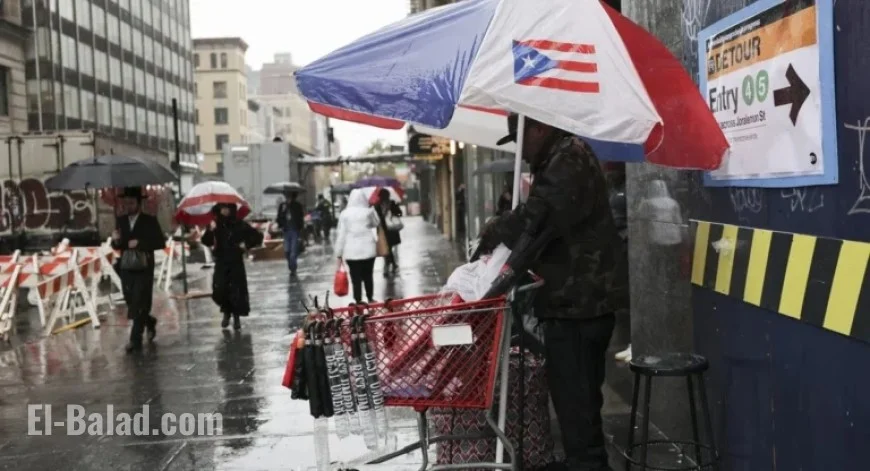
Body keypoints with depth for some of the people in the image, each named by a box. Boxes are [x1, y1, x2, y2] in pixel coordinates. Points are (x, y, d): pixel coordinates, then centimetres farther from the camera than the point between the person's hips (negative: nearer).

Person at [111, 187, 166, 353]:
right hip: (126, 269, 4)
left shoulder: (150, 221, -3)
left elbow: (160, 242, -8)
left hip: (144, 269, -4)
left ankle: (135, 340, 0)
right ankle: (149, 322, 38)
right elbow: (117, 246, 9)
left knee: (139, 305, -6)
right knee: (132, 305, 11)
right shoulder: (120, 221, 8)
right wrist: (116, 240, -14)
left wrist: (140, 243, -17)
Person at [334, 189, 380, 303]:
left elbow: (341, 234, -3)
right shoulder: (369, 211, -2)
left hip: (351, 251, -1)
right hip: (368, 249, 1)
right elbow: (376, 223, 18)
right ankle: (370, 299, 23)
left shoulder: (344, 214, -3)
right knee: (368, 276, 14)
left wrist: (339, 253, 1)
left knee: (356, 278, 1)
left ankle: (358, 302, 2)